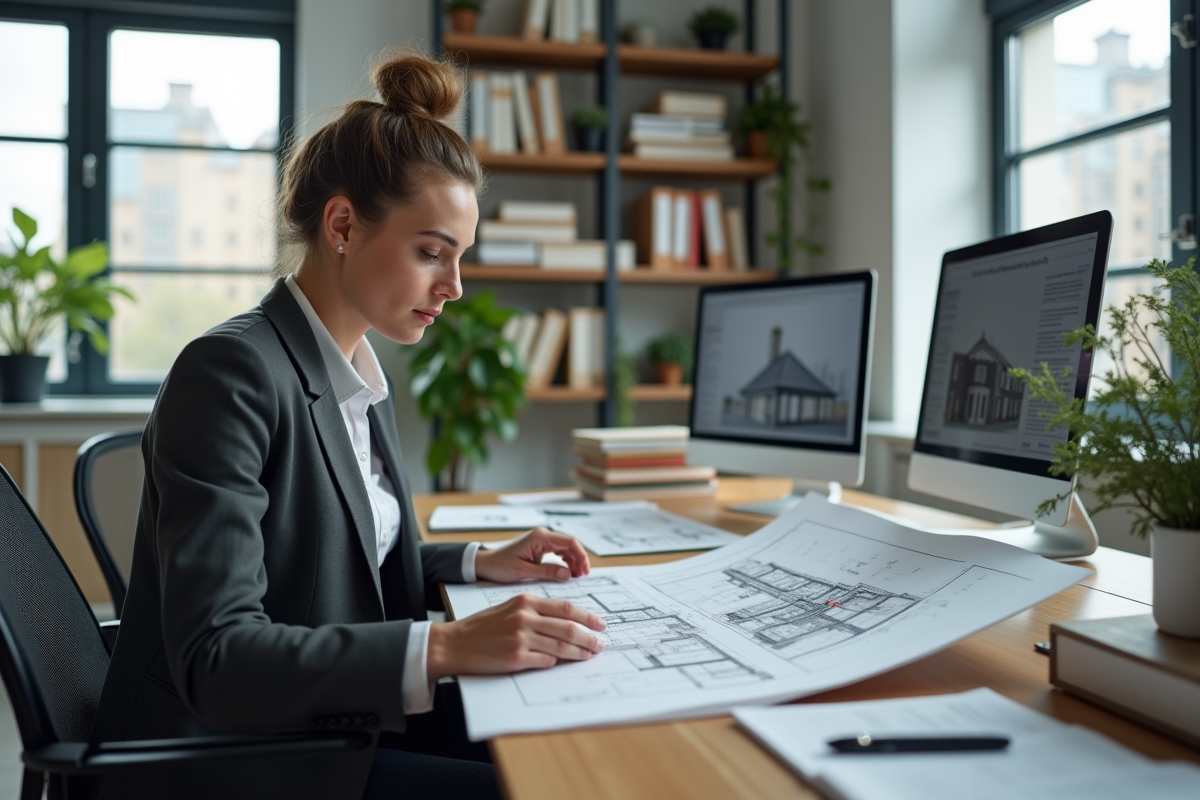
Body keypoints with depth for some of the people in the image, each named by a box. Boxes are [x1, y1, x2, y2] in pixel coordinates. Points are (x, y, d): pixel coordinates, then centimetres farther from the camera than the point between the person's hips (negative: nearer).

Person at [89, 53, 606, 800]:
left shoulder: (362, 373, 6)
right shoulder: (232, 373, -21)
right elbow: (213, 656, -27)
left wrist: (477, 564, 2)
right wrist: (447, 645, -36)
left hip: (335, 713, 8)